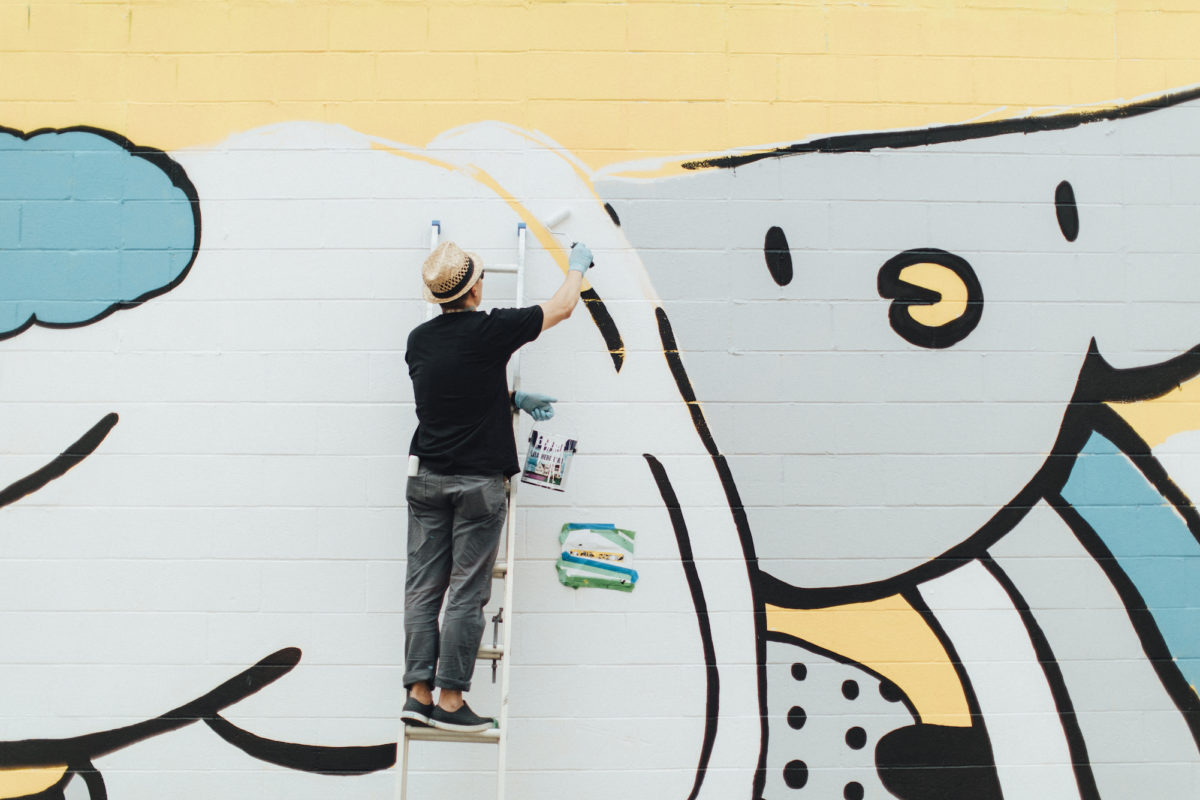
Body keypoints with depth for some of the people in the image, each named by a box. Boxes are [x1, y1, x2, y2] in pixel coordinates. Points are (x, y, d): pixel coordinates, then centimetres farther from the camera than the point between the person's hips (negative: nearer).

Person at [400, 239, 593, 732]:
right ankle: (450, 702, 4)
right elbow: (562, 307, 4)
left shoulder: (419, 340, 6)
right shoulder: (490, 330, -10)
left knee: (423, 588, 7)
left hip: (426, 477, 5)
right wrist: (577, 266, 22)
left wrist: (513, 399, 24)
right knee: (466, 594, 0)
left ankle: (418, 694, 8)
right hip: (479, 482, -5)